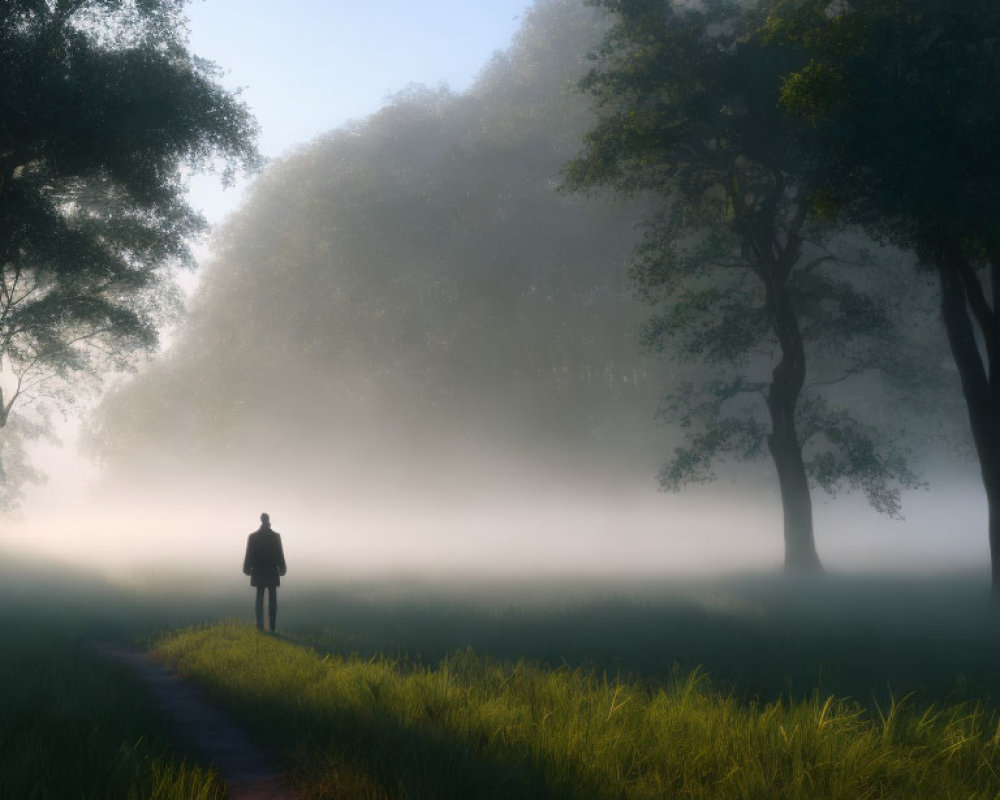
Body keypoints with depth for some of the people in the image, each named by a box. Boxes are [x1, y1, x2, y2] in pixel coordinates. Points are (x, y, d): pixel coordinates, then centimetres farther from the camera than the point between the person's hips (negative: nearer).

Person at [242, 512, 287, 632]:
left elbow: (249, 554, -1)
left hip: (258, 572, 1)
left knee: (259, 599, 6)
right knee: (272, 600, 3)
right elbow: (280, 554, -3)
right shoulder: (276, 536, -5)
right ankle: (272, 627, 0)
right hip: (272, 572, -1)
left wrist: (247, 568, 8)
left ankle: (260, 626, 0)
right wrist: (282, 568, 6)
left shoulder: (252, 536, -3)